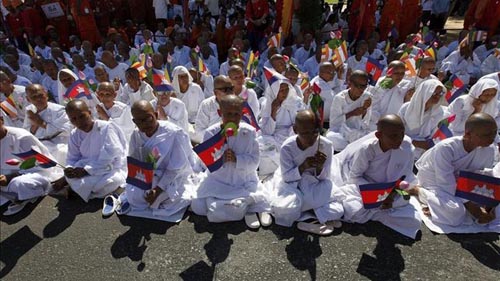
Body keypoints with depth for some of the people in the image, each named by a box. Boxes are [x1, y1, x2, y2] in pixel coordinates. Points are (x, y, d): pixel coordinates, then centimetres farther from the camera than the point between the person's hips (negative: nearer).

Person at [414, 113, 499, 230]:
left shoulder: (490, 150, -12)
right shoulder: (446, 148, -31)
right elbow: (447, 185, -29)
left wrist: (489, 207, -22)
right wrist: (475, 209, -29)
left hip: (459, 183, 7)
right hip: (433, 182, -7)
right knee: (455, 212, -30)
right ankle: (419, 191, -5)